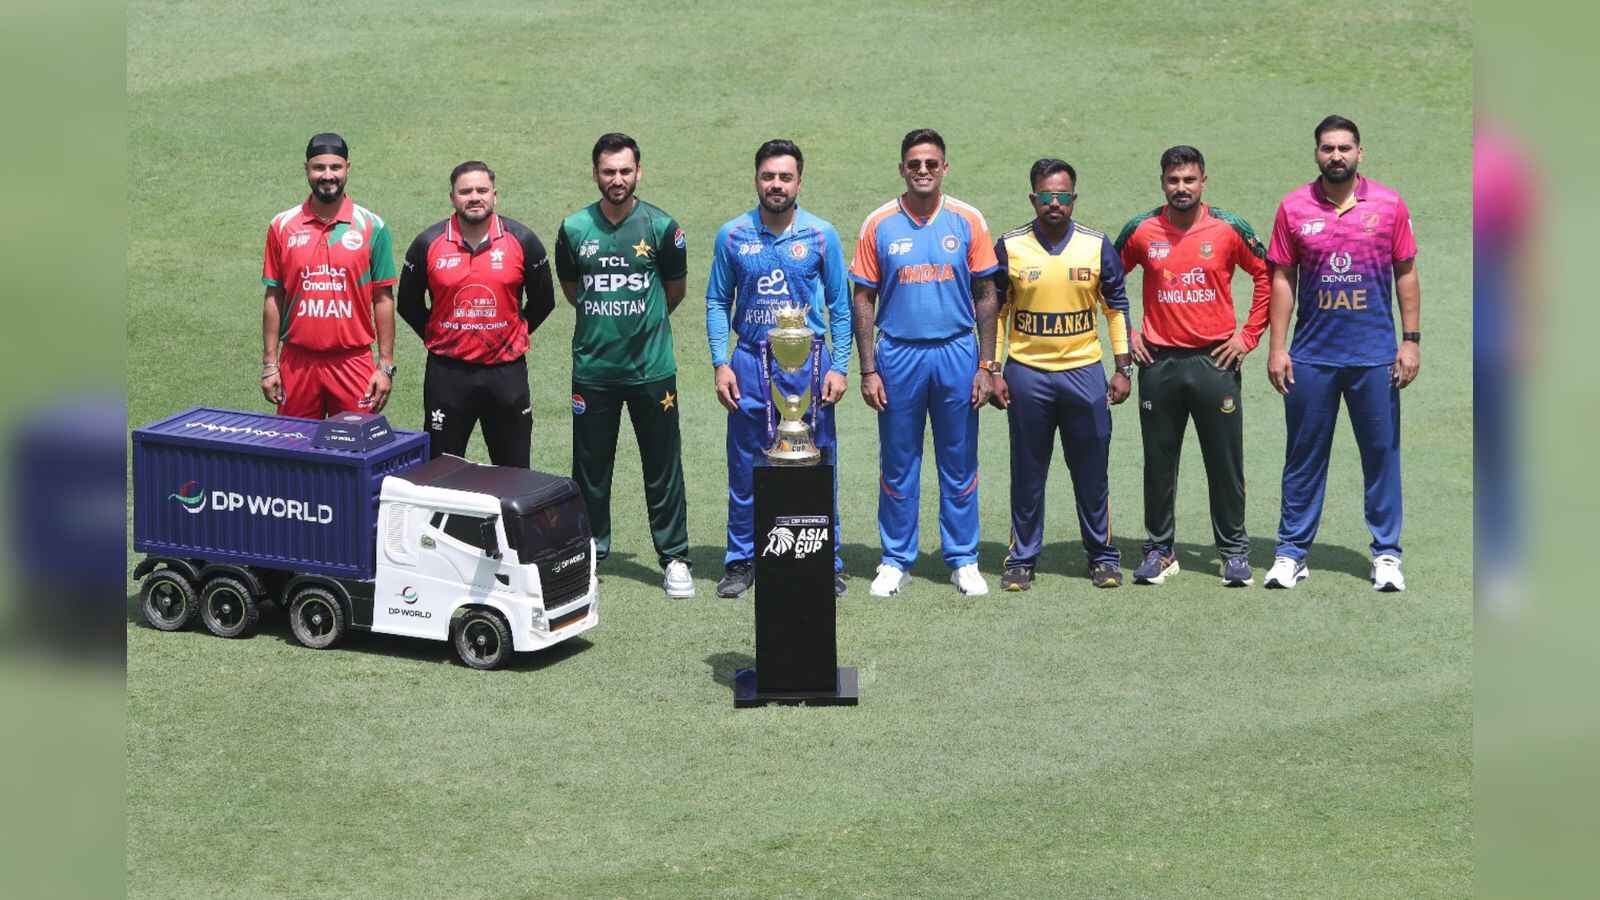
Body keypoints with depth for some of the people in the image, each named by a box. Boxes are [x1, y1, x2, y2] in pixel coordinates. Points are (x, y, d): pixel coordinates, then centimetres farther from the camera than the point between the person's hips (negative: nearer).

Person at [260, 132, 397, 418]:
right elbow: (274, 298, 7)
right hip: (298, 361, 1)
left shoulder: (371, 226, 0)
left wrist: (386, 366, -2)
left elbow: (383, 299, 2)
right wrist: (269, 365, 3)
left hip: (353, 362, -1)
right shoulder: (282, 226, 3)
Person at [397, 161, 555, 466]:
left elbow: (543, 300, 8)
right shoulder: (428, 243, -2)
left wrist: (514, 335, 8)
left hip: (506, 372, 0)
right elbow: (408, 303, 11)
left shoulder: (522, 240, -3)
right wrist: (434, 336, 8)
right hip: (447, 372, 0)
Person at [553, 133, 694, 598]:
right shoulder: (574, 228, 0)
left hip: (652, 366, -1)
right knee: (590, 467, 9)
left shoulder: (661, 227, -4)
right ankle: (590, 552, 22)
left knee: (663, 467, 3)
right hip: (593, 368, 1)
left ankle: (674, 558, 10)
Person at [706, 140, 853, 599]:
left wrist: (839, 367, -2)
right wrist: (721, 363, -2)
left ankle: (827, 563, 12)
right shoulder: (733, 236, 3)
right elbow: (717, 303, 8)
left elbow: (840, 306, 5)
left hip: (808, 361, -1)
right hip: (750, 362, 1)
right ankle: (741, 561, 15)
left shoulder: (821, 235, 1)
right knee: (745, 469, 5)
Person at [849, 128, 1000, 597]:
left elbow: (985, 296, 4)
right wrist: (868, 370, -3)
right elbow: (863, 301, 3)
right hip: (898, 354, 0)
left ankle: (963, 560, 16)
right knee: (898, 464, 6)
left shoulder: (967, 221, 1)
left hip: (957, 353, 0)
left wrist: (985, 366, -1)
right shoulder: (879, 224, 0)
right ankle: (896, 560, 16)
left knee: (959, 463, 6)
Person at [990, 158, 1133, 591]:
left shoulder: (1097, 246, 2)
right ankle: (1022, 559, 13)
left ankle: (1102, 556, 16)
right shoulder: (1010, 247, 0)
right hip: (1027, 373, 0)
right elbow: (994, 311, 6)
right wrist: (992, 371, 1)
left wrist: (1123, 368, 5)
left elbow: (1116, 308, 9)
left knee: (1092, 472, 5)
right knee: (1027, 474, 5)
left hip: (1084, 372, 1)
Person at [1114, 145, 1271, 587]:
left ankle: (1234, 551, 13)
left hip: (1215, 360, -1)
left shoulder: (1229, 229, -3)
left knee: (1225, 462, 3)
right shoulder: (1141, 230, 1)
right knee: (1158, 462, 6)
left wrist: (1249, 335, 2)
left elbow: (1267, 276, 6)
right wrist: (1125, 331, 7)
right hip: (1158, 362, 1)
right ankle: (1159, 550, 16)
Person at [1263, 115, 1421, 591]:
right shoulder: (1294, 207, 0)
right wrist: (1277, 348, -1)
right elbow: (1282, 279, 3)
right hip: (1311, 356, 0)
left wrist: (1411, 340, -1)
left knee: (1382, 454, 4)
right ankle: (1292, 552, 14)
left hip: (1375, 355, 0)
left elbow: (1406, 273, 4)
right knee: (1304, 457, 7)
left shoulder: (1389, 204, 0)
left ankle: (1386, 554, 13)